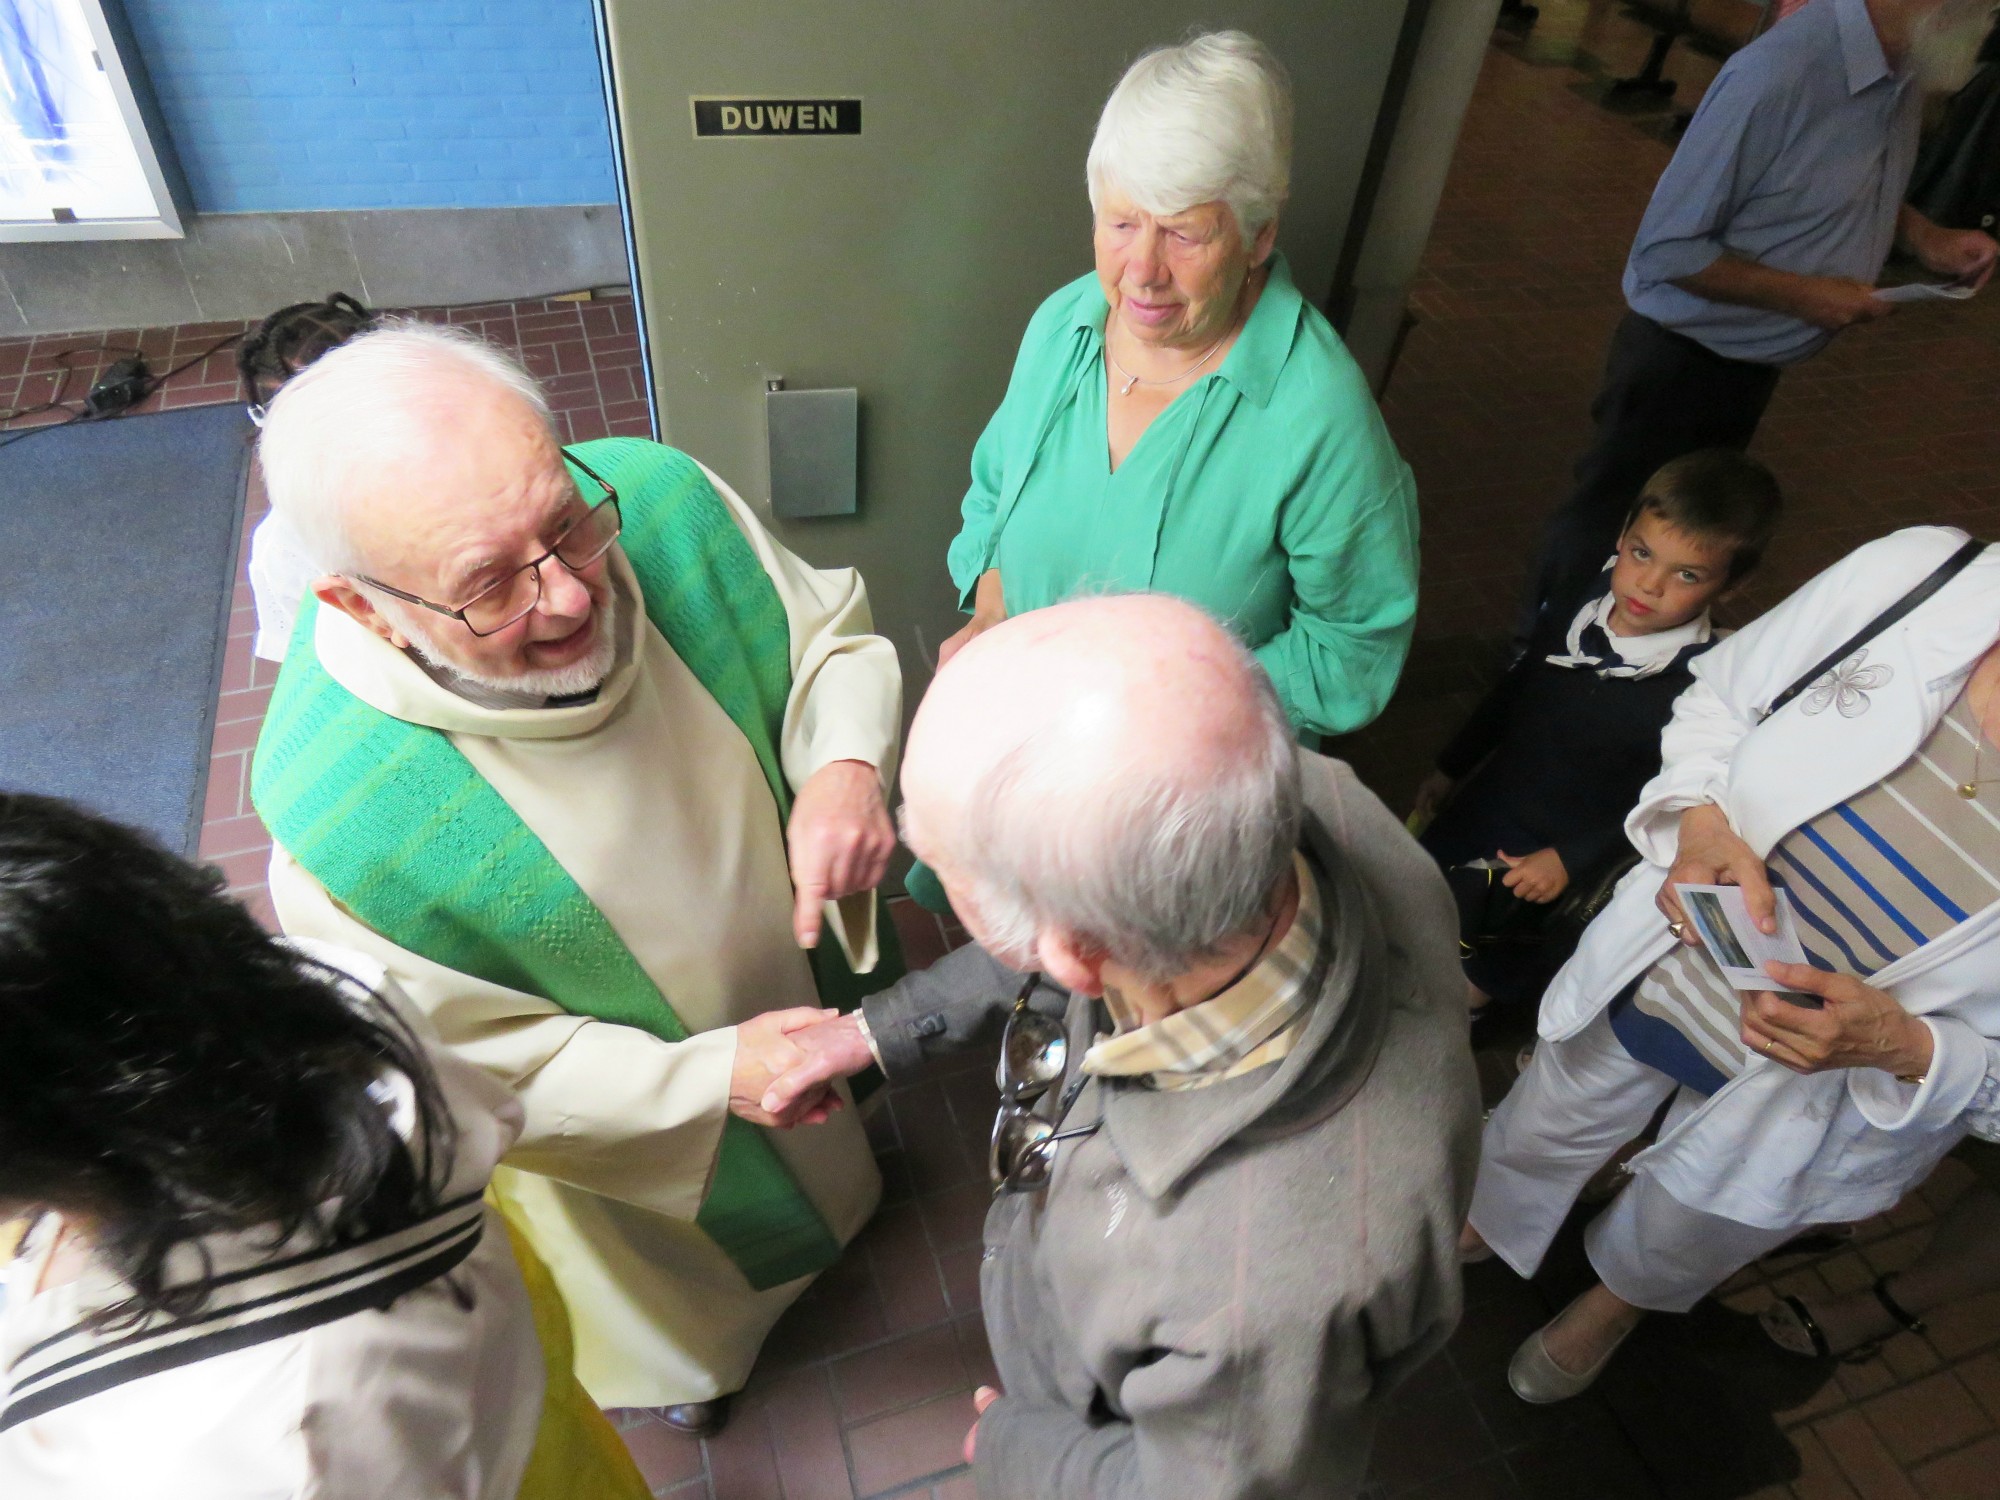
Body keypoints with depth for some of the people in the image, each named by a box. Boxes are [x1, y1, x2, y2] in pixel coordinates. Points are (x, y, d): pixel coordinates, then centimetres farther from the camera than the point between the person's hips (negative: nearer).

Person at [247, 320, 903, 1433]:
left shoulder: (657, 500, -30)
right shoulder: (342, 825, -38)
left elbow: (834, 635, -12)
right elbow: (475, 1071, -22)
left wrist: (845, 765, -33)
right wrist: (714, 1080, -32)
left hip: (816, 979, 3)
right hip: (653, 1135, -2)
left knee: (834, 1140, 39)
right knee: (692, 1280, 33)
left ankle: (846, 1178, 77)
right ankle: (697, 1344, 71)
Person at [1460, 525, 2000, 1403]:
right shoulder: (1918, 575, -27)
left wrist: (1903, 1047, -35)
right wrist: (1701, 823, -24)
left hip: (1797, 1109, -1)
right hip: (1656, 978, 2)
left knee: (1667, 1253, 30)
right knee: (1536, 1136, 30)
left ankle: (1616, 1304, 67)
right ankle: (1482, 1230, 65)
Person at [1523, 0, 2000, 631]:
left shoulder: (1906, 68, -3)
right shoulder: (1779, 75, -29)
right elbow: (1664, 249, -25)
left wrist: (1925, 237, -2)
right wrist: (1802, 294, -24)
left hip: (1758, 360, 8)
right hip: (1681, 358, -8)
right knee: (1606, 527, 10)